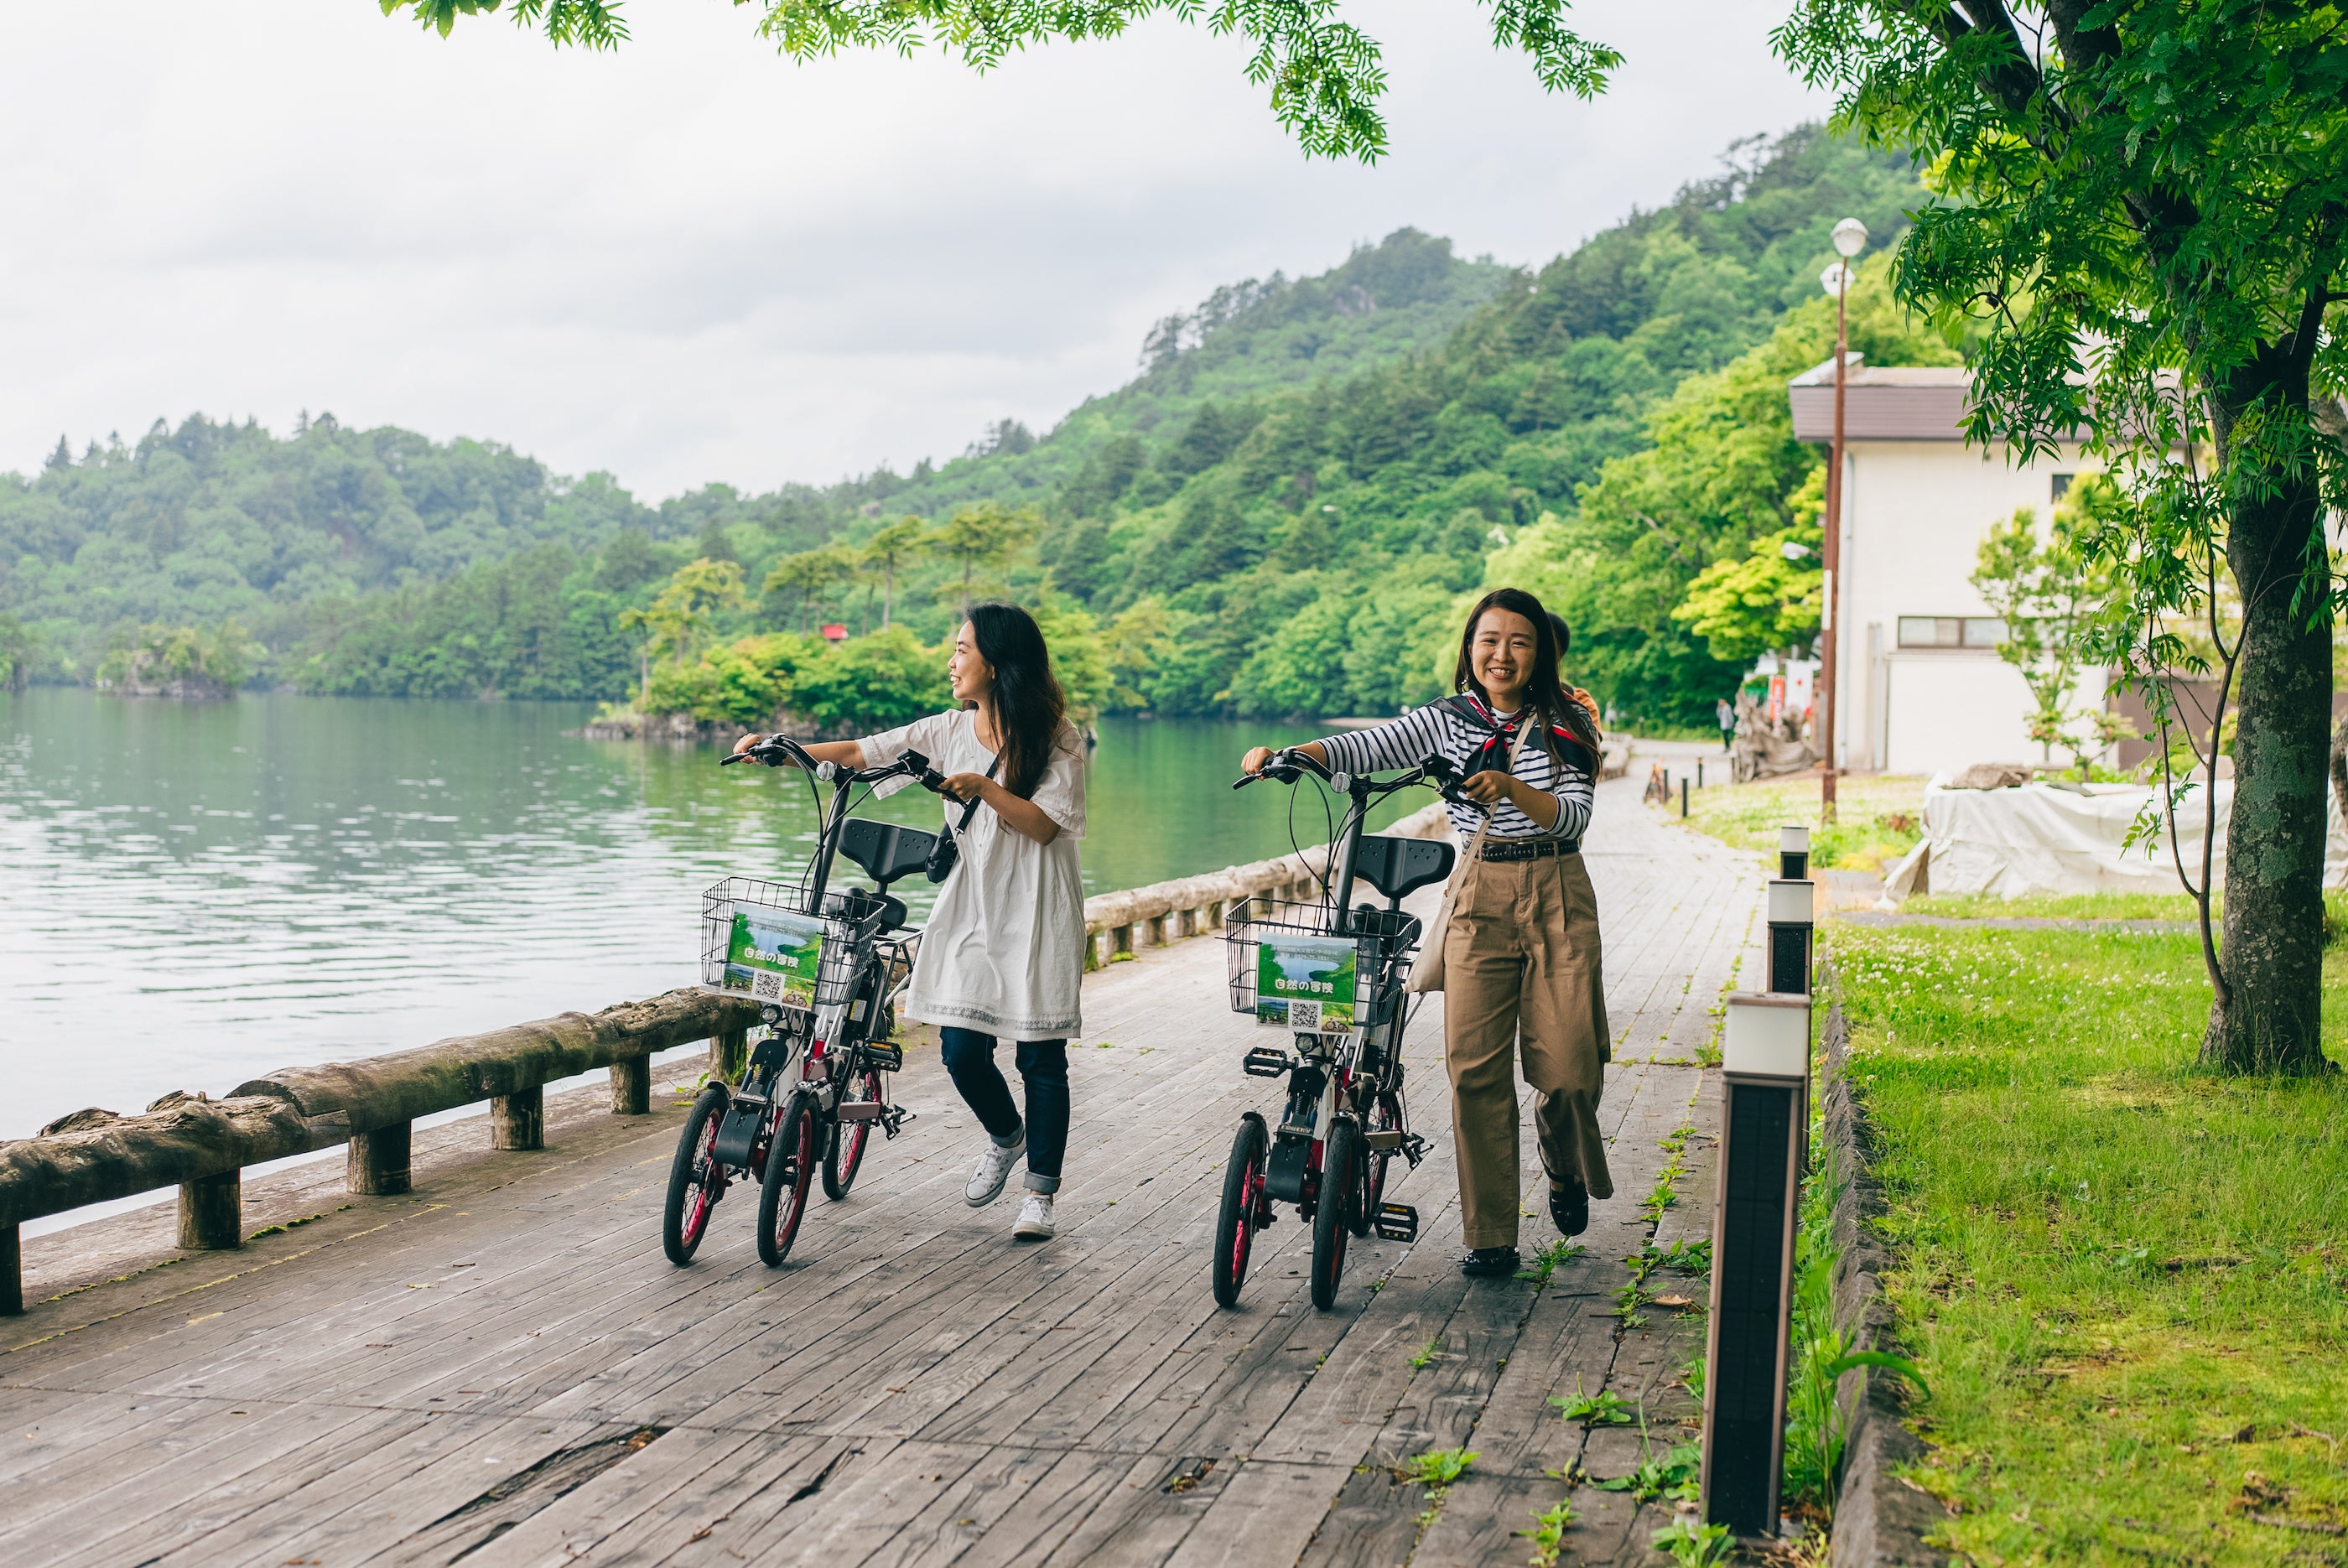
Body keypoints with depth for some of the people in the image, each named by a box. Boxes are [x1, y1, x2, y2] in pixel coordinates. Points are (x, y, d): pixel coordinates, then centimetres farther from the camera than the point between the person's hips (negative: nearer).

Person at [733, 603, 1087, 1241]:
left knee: (1040, 1056, 0)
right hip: (972, 905, 4)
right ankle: (1005, 1136, 28)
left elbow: (1045, 824, -12)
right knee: (961, 1048, -3)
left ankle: (1041, 1193, 12)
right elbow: (864, 752, 5)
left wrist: (985, 788, -25)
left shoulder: (1057, 738, -5)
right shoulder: (951, 730, 7)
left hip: (1036, 913, -4)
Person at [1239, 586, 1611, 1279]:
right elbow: (1365, 748, -4)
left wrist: (1510, 789, -26)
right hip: (1479, 900, 1)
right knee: (1475, 1068, -8)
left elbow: (1573, 816, -7)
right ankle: (1489, 1236, 0)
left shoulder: (1567, 724, 3)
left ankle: (1565, 1170, 28)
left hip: (1557, 898, -1)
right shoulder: (1447, 720, 6)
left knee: (1566, 1067, -7)